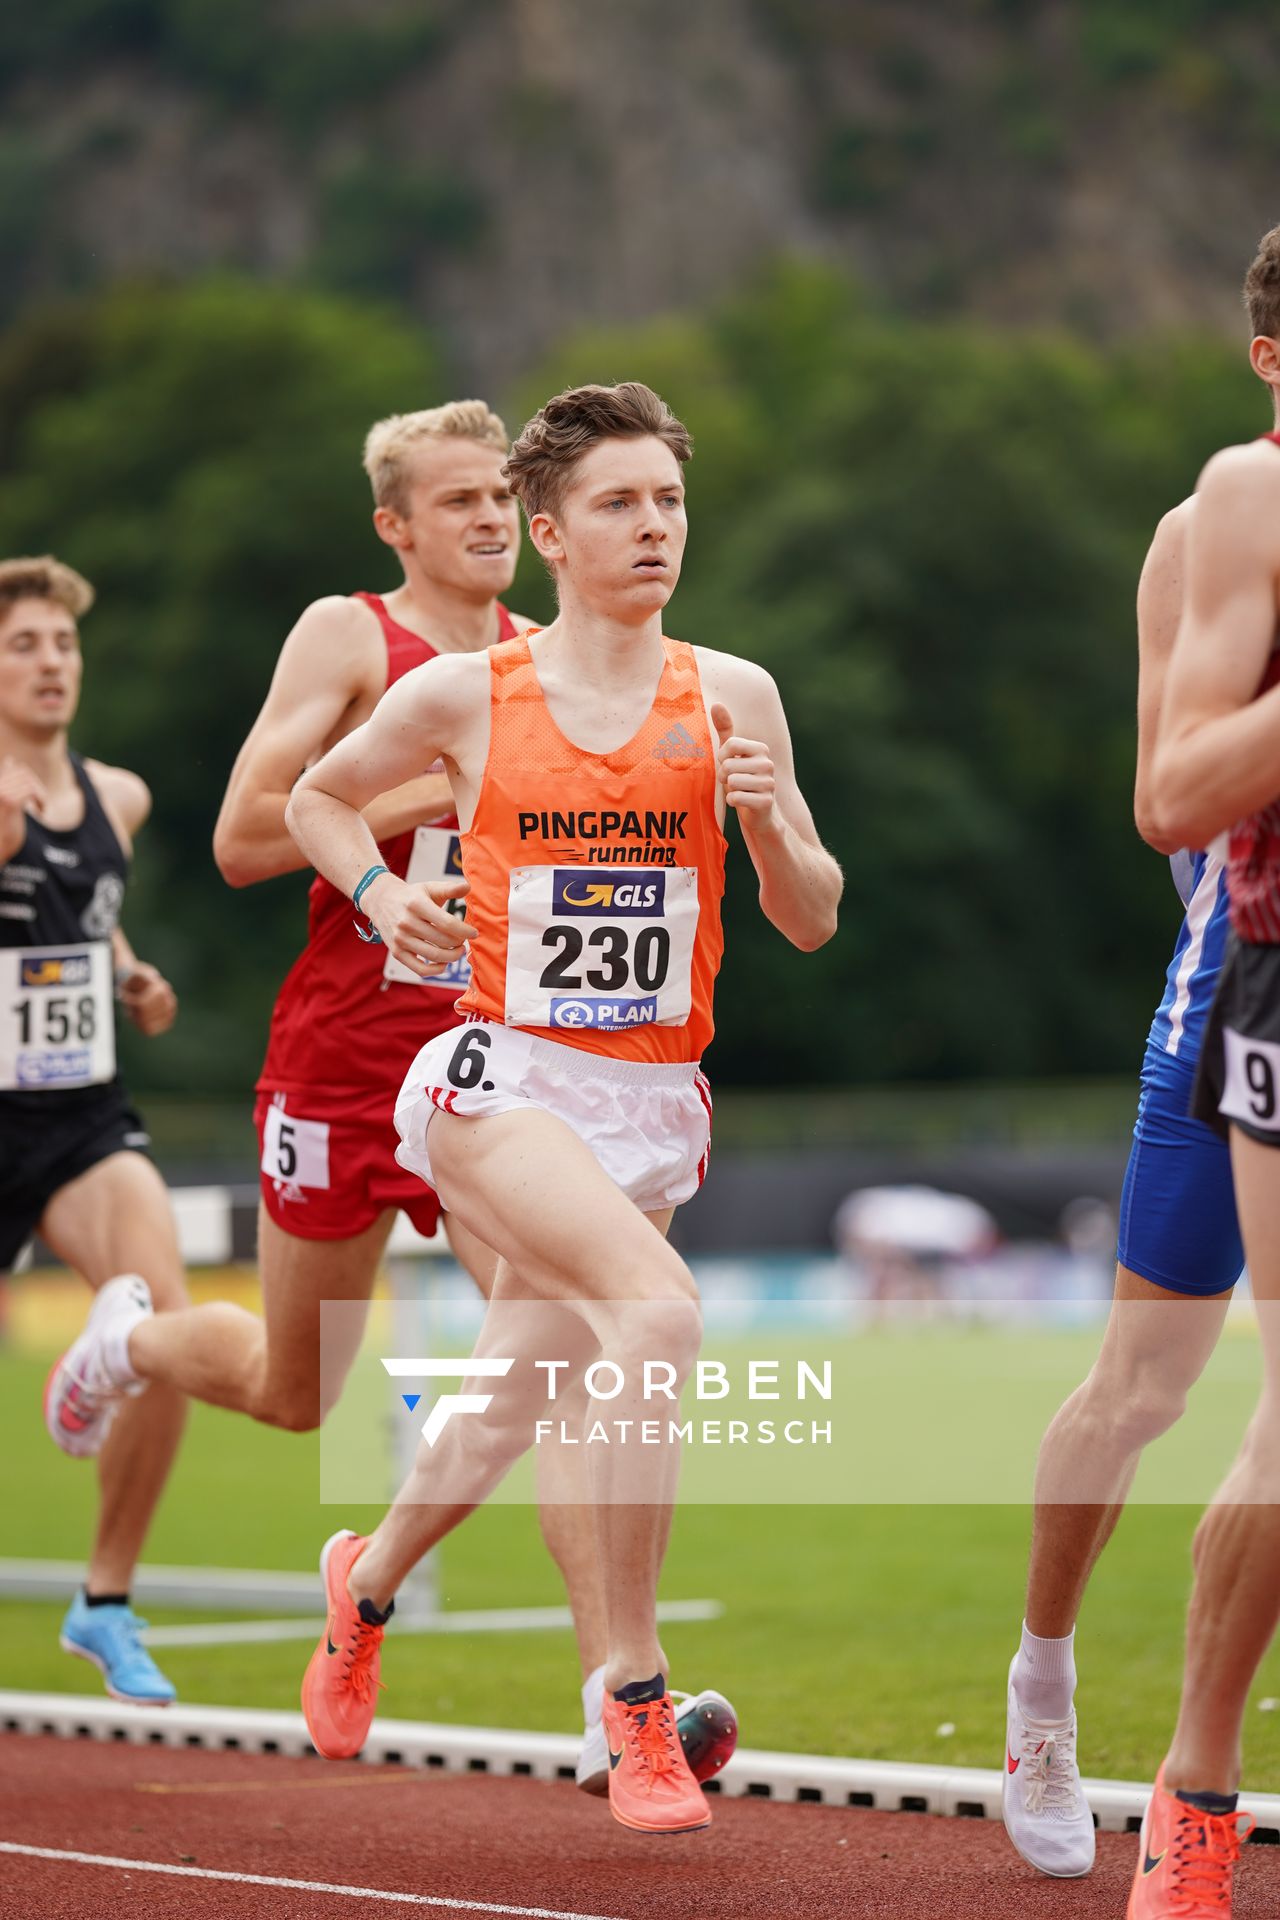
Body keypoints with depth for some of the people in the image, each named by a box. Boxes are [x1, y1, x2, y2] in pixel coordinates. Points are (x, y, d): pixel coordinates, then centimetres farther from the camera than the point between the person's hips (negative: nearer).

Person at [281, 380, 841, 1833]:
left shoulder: (730, 697, 3)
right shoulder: (461, 696, -1)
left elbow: (812, 923, 6)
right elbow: (316, 799, 17)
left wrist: (768, 814, -13)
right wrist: (379, 896, -2)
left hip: (651, 1104, 4)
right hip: (503, 1080, -4)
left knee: (500, 1422, 15)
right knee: (659, 1305, -31)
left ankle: (368, 1579, 50)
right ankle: (637, 1699, -23)